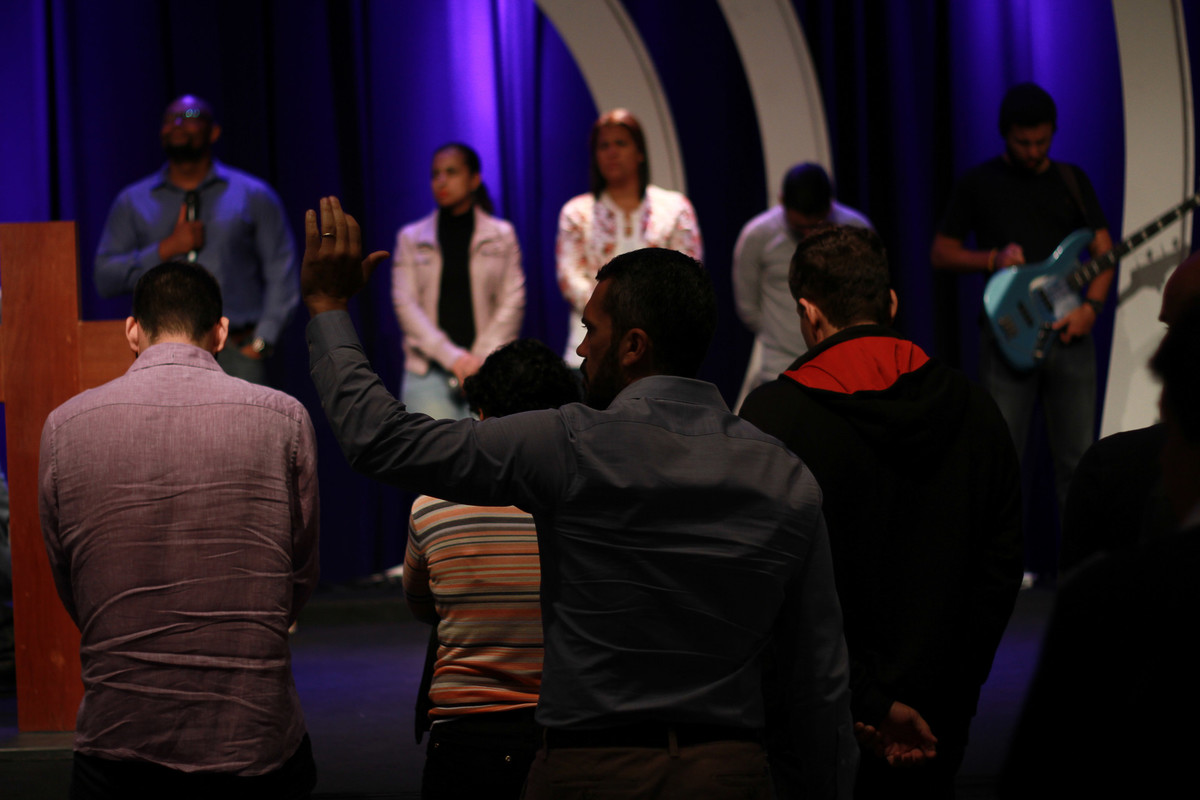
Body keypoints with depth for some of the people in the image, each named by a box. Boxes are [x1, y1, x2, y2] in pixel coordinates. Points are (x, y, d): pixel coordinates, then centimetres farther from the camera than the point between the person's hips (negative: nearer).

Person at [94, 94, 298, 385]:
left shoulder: (253, 196, 11)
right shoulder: (132, 202, 15)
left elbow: (281, 276, 7)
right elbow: (104, 279, 6)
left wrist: (262, 341, -4)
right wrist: (165, 250, -5)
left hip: (234, 353, -1)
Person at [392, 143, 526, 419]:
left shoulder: (501, 235, 12)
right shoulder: (411, 238, 13)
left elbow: (512, 303, 5)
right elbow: (405, 303, 3)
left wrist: (480, 361, -8)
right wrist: (452, 357, -10)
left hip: (488, 372, 0)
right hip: (429, 371, 0)